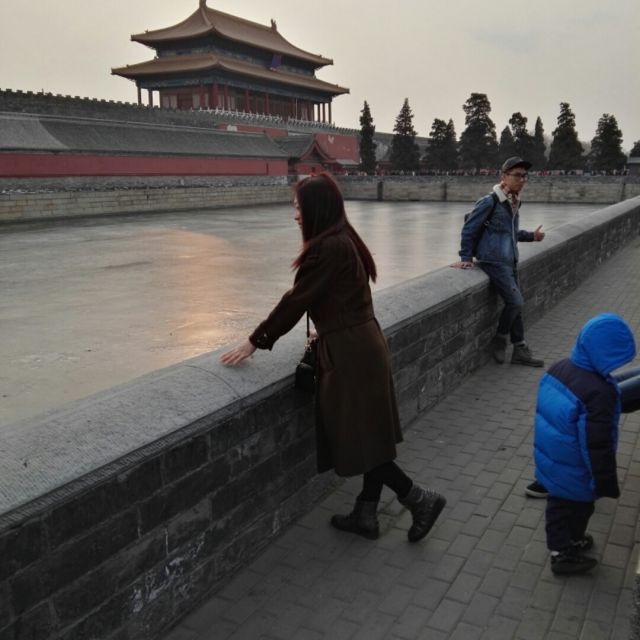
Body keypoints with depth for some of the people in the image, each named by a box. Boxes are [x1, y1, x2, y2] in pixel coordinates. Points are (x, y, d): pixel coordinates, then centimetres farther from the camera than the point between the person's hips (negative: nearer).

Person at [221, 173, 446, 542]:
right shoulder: (344, 241, 11)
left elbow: (296, 301, -16)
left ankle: (421, 499, 13)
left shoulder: (328, 248, -18)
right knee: (369, 437, 15)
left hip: (350, 353, -10)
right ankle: (366, 515, 27)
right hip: (363, 345, 10)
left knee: (358, 442, 3)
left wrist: (255, 342, -8)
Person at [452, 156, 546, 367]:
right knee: (515, 302, -13)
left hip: (510, 260, 8)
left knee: (516, 304, 10)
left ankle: (520, 349, 20)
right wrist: (466, 258, -7)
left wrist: (531, 236, 10)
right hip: (494, 260, -8)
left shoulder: (514, 203, 9)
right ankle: (499, 340, 9)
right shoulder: (490, 202, -15)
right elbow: (469, 229, -9)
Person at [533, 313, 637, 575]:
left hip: (550, 460, 7)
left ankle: (559, 549, 43)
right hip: (575, 472, -7)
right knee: (577, 509, 19)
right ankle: (569, 553, 41)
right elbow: (598, 445, -27)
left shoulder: (558, 368, -7)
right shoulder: (600, 392, -33)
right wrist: (606, 483, -15)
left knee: (557, 504, 24)